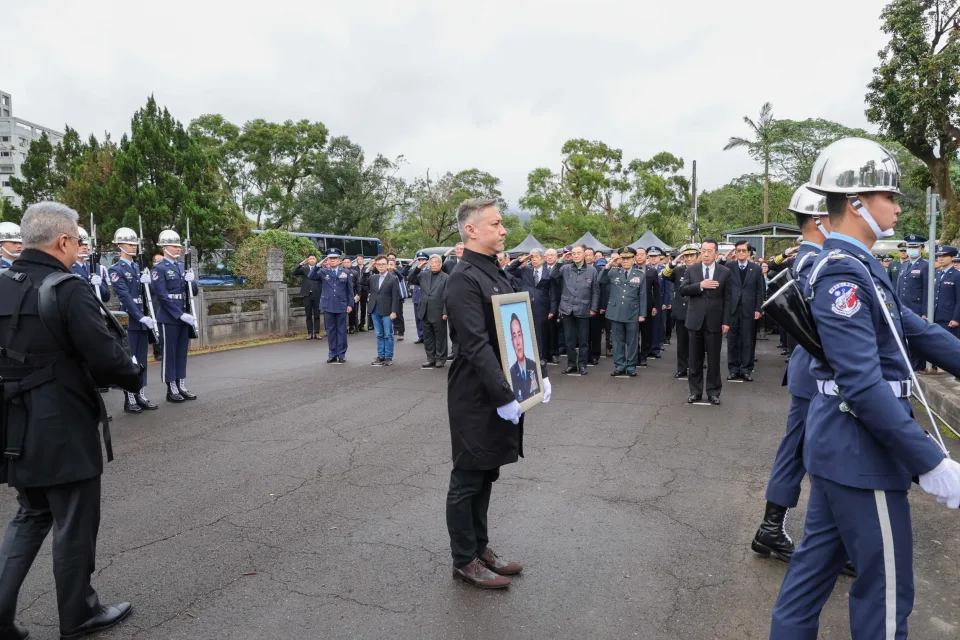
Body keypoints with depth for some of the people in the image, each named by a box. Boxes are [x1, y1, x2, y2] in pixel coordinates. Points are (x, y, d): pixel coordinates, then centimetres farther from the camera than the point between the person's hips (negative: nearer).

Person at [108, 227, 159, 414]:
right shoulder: (116, 270, -6)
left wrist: (147, 283, -6)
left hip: (143, 320, 7)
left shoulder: (139, 268, 15)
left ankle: (141, 396, 17)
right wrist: (141, 317, -21)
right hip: (128, 322, -6)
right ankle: (129, 400, 5)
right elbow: (125, 296, -15)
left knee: (141, 360, 10)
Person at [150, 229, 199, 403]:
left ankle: (181, 387, 18)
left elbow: (194, 292, 14)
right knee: (169, 354, 2)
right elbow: (163, 296, -15)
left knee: (182, 353, 11)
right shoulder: (159, 269, -8)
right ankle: (171, 390, 8)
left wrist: (191, 281, -8)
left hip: (184, 316, 7)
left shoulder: (182, 267, 13)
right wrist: (181, 315, -19)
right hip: (168, 318, -6)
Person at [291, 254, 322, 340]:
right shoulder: (303, 269, 8)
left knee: (317, 315, 3)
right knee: (308, 315, 5)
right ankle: (310, 333, 10)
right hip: (307, 295, 1)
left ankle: (317, 333, 7)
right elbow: (293, 273, -6)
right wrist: (301, 264, -12)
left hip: (317, 295, -1)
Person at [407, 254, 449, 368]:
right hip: (425, 313, 5)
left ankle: (440, 359, 14)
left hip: (438, 314, -5)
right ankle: (431, 358, 21)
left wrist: (445, 312, -14)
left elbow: (447, 297, -8)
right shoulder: (424, 275, 10)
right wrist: (418, 268, 0)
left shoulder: (446, 278, -4)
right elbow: (411, 279, 13)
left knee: (440, 337, 5)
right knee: (428, 337, 11)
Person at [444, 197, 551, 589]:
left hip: (502, 392, 9)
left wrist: (539, 373, 9)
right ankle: (465, 561, 22)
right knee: (467, 480, 6)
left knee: (484, 476, 18)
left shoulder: (497, 273, 11)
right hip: (477, 398, -8)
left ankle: (480, 548, 33)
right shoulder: (464, 278, -17)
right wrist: (503, 395, -24)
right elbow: (476, 345, -23)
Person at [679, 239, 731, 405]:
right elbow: (682, 290, -6)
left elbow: (727, 299, 0)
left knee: (714, 359, 5)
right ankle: (695, 391, 18)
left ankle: (713, 392, 16)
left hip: (715, 321, -1)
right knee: (695, 359, 8)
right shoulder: (691, 270, 5)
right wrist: (700, 285, -19)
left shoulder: (725, 272, 1)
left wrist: (726, 321, -6)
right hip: (695, 320, 1)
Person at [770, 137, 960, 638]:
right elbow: (864, 385, -26)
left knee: (820, 556, 20)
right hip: (861, 449, -10)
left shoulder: (857, 266, 12)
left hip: (843, 445, 10)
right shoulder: (843, 272, -21)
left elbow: (914, 330, 13)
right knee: (886, 583, 7)